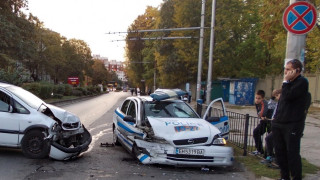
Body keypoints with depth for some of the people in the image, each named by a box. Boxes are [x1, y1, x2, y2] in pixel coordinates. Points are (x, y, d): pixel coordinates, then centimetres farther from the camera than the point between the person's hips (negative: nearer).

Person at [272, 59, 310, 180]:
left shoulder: (302, 82, -9)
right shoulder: (289, 83, 18)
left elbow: (288, 96, -22)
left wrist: (285, 81, -12)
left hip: (293, 125, -8)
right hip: (279, 124, 8)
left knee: (292, 154, -3)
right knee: (280, 152, 13)